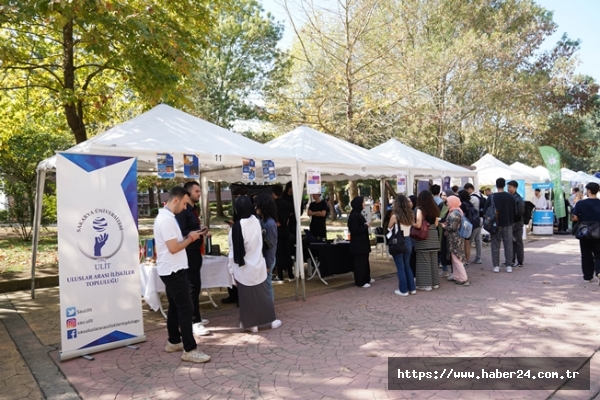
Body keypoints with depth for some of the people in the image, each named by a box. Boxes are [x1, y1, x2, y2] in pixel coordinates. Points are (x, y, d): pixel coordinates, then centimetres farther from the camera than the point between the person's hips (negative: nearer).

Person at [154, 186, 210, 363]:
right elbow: (173, 248, -24)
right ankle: (190, 350, -2)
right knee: (186, 309, -7)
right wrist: (190, 238, -11)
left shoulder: (164, 216, 13)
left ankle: (174, 342, 28)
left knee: (175, 307, 17)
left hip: (171, 270, 11)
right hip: (174, 271, -11)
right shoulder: (167, 219, -21)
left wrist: (188, 237, 7)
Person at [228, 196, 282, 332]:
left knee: (247, 296, 11)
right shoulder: (256, 221, -7)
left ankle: (251, 323, 21)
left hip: (243, 269, -3)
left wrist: (232, 271, -2)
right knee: (263, 293, 15)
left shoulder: (236, 227, -18)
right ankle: (272, 320, 24)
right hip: (257, 265, 3)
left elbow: (233, 252, -13)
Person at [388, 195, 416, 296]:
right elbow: (412, 225, 12)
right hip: (408, 241, 5)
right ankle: (412, 288, 22)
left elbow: (389, 228, 2)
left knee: (400, 267, 4)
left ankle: (403, 290, 10)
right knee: (407, 266, 18)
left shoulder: (395, 216, -13)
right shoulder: (410, 215, 0)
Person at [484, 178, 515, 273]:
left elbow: (486, 211, -3)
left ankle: (496, 266, 4)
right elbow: (514, 211, 3)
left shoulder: (491, 197, -7)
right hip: (508, 224, 1)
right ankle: (508, 265, 8)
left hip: (495, 224, -1)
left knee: (495, 245, 4)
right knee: (508, 245, 8)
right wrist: (511, 221, 17)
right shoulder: (510, 197, -2)